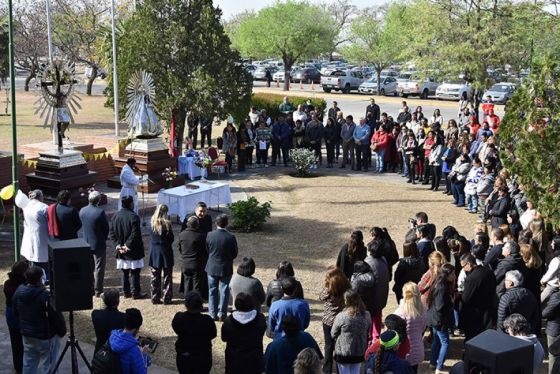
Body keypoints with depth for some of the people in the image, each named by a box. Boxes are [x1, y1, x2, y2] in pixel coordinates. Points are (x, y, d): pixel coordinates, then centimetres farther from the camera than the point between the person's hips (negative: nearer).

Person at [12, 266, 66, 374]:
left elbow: (15, 313, 9)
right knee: (47, 365, 7)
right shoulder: (46, 296, -29)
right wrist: (62, 331, -4)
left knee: (28, 364, 18)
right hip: (46, 336, -7)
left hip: (26, 334, 7)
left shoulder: (18, 292, -6)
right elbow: (56, 317, -20)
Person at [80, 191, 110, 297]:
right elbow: (106, 228, -12)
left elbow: (82, 225, 6)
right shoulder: (100, 212, -22)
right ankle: (98, 291, 10)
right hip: (99, 244, -5)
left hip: (86, 243, 6)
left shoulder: (82, 211, -5)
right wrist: (104, 238, 6)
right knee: (99, 268, 6)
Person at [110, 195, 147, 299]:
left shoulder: (115, 216, 2)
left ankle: (126, 292, 21)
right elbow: (135, 235, -22)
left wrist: (117, 245, -2)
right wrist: (127, 246, -15)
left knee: (125, 272, 15)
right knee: (135, 272, 4)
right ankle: (136, 293, 9)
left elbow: (111, 233, 2)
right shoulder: (133, 217, -18)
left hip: (121, 252, 6)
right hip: (133, 251, -6)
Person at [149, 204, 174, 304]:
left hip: (154, 252, 3)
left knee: (155, 277, 10)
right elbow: (172, 239, -4)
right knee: (167, 277, 7)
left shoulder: (152, 223, -5)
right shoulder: (167, 223, -13)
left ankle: (155, 298, 13)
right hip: (166, 251, -3)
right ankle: (167, 298, 8)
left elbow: (151, 238, 3)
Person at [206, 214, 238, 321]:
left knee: (212, 291, 12)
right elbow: (235, 253, -6)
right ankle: (222, 314, 13)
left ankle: (213, 314, 16)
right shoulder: (231, 237, -16)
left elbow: (206, 250, 1)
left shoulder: (210, 235, -11)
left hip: (212, 268, 2)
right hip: (226, 268, -1)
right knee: (224, 291, 10)